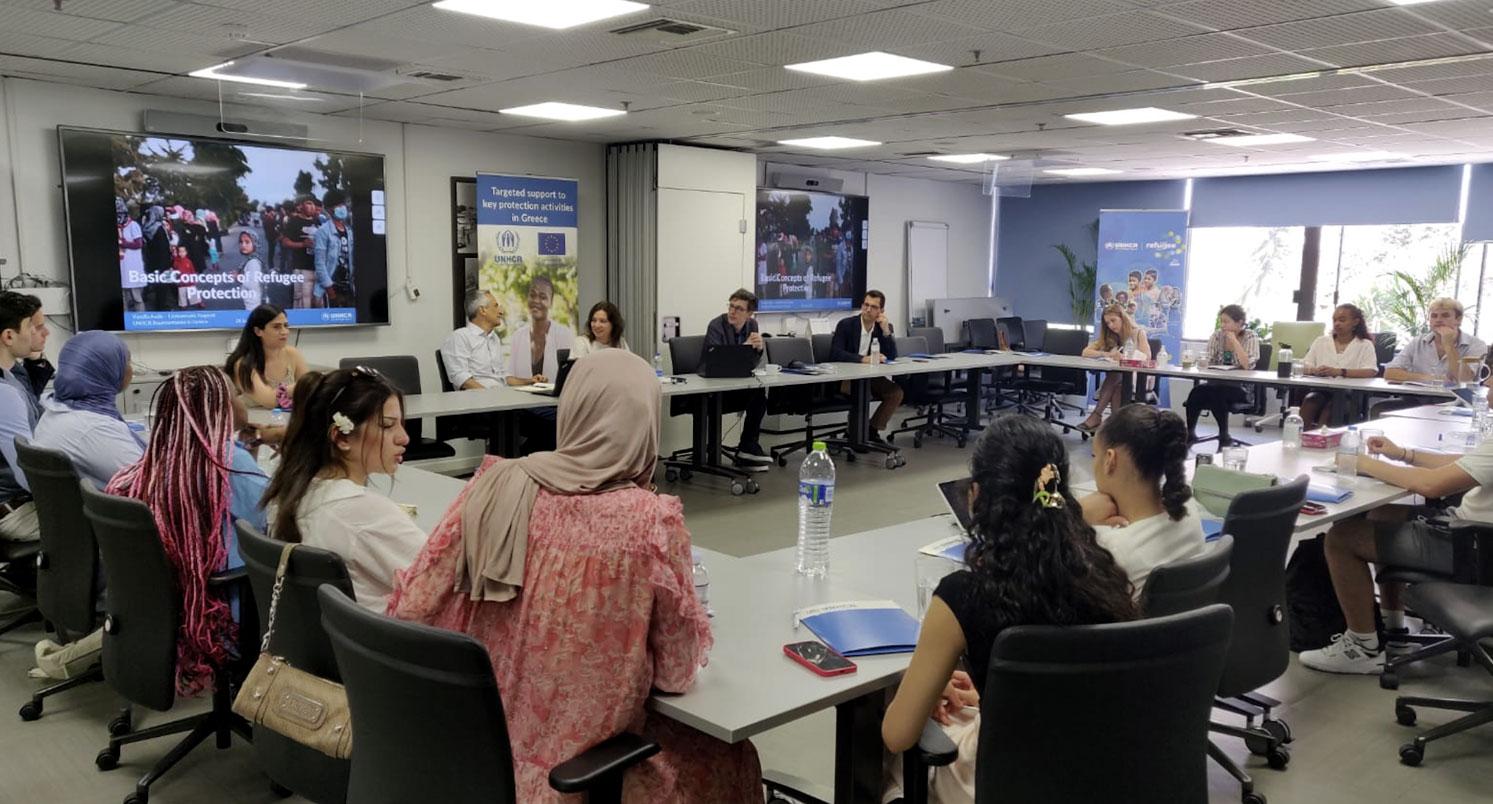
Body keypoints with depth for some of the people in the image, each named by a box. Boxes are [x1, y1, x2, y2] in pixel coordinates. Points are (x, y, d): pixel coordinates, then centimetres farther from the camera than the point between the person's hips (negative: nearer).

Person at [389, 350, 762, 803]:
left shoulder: (497, 485, -11)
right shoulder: (651, 520, -21)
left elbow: (409, 610, -3)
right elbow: (678, 671, -10)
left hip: (476, 744, 5)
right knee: (727, 758, 25)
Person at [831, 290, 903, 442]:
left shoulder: (885, 327, 1)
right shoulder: (845, 324, -11)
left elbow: (892, 357, -6)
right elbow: (835, 354, -21)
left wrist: (886, 331, -19)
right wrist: (863, 359, -32)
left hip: (870, 377, 5)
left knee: (896, 392, -17)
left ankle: (872, 430, -3)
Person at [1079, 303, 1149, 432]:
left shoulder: (1138, 333, 4)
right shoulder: (1108, 337, 13)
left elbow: (1147, 356, -13)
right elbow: (1086, 352, -1)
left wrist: (1124, 358, -30)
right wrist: (1107, 354, -19)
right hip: (1115, 381, 3)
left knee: (1114, 375, -34)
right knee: (1116, 389, -33)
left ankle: (1097, 416, -34)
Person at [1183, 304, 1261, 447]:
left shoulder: (1250, 337, -4)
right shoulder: (1217, 335, 6)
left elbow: (1247, 365, -18)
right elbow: (1209, 361, 2)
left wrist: (1233, 340, -17)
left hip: (1240, 388, -3)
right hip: (1217, 384, 3)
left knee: (1217, 393, -34)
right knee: (1197, 391, -28)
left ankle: (1224, 436, -20)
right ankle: (1190, 432, -15)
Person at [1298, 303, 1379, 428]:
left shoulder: (1365, 345, 9)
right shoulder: (1321, 342, 19)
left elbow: (1371, 371, -8)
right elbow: (1303, 367, 11)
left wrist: (1340, 372, -22)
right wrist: (1315, 370, -13)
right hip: (1320, 390, 2)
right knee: (1309, 401, -31)